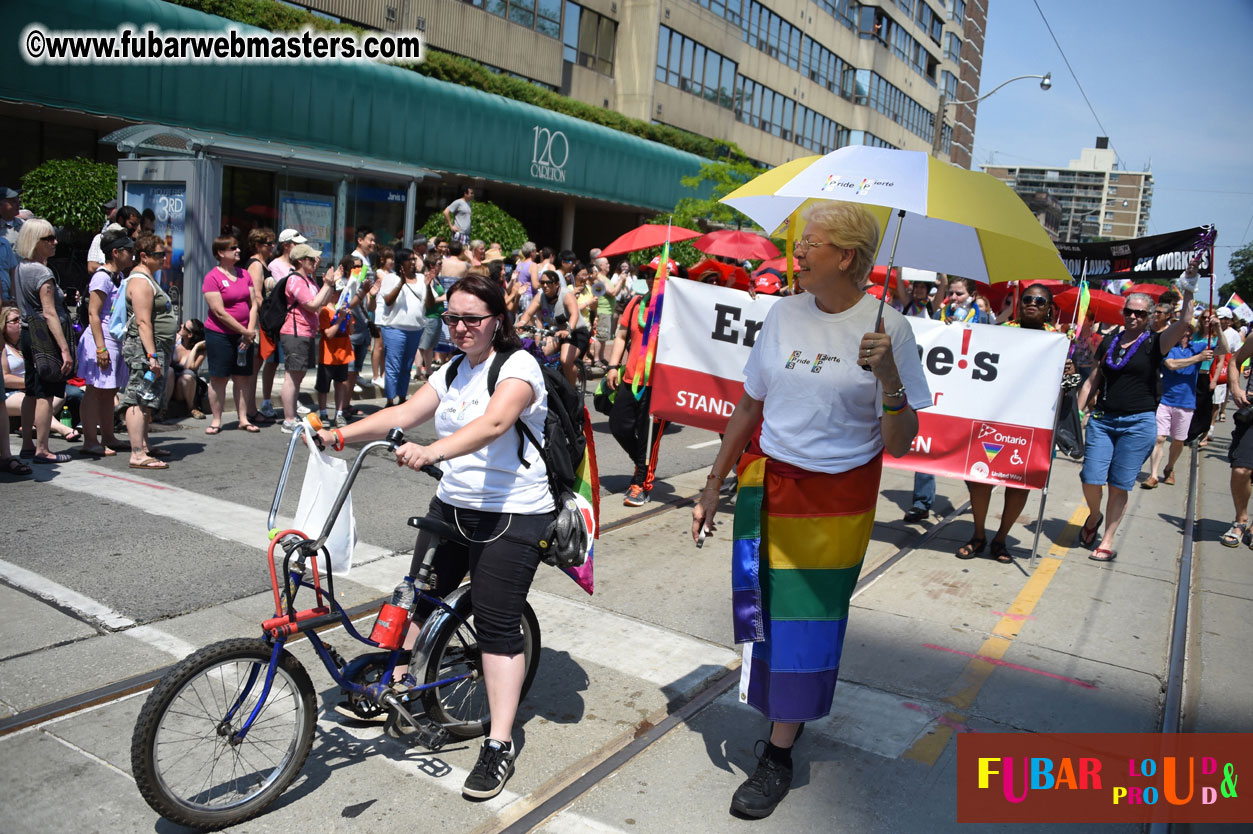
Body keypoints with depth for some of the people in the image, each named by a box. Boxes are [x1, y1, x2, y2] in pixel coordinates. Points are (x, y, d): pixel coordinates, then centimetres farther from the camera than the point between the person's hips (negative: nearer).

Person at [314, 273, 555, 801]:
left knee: (497, 622, -6)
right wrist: (341, 433, -9)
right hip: (452, 506, 8)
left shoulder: (518, 365, -12)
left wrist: (432, 451, -44)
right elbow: (403, 413, 4)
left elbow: (494, 423, -30)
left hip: (512, 515, -7)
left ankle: (500, 745, 2)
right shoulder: (452, 372, 13)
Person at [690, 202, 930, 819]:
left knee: (808, 622, 4)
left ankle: (778, 756, 19)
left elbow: (899, 444, -11)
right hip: (768, 487, 3)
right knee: (767, 611, 8)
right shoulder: (785, 314, 1)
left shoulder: (887, 328, -9)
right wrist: (714, 485, 10)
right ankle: (783, 715, 34)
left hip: (837, 503, -3)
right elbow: (749, 405, 9)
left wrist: (889, 376, -28)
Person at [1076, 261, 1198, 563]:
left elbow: (1185, 323, -19)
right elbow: (1093, 380, 14)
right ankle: (1094, 517, 26)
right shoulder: (1110, 341, 10)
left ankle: (1107, 541, 12)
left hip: (1138, 424, -3)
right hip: (1102, 419, 3)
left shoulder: (1154, 343, 0)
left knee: (1119, 485, 0)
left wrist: (1188, 289, -25)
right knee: (1091, 479, -4)